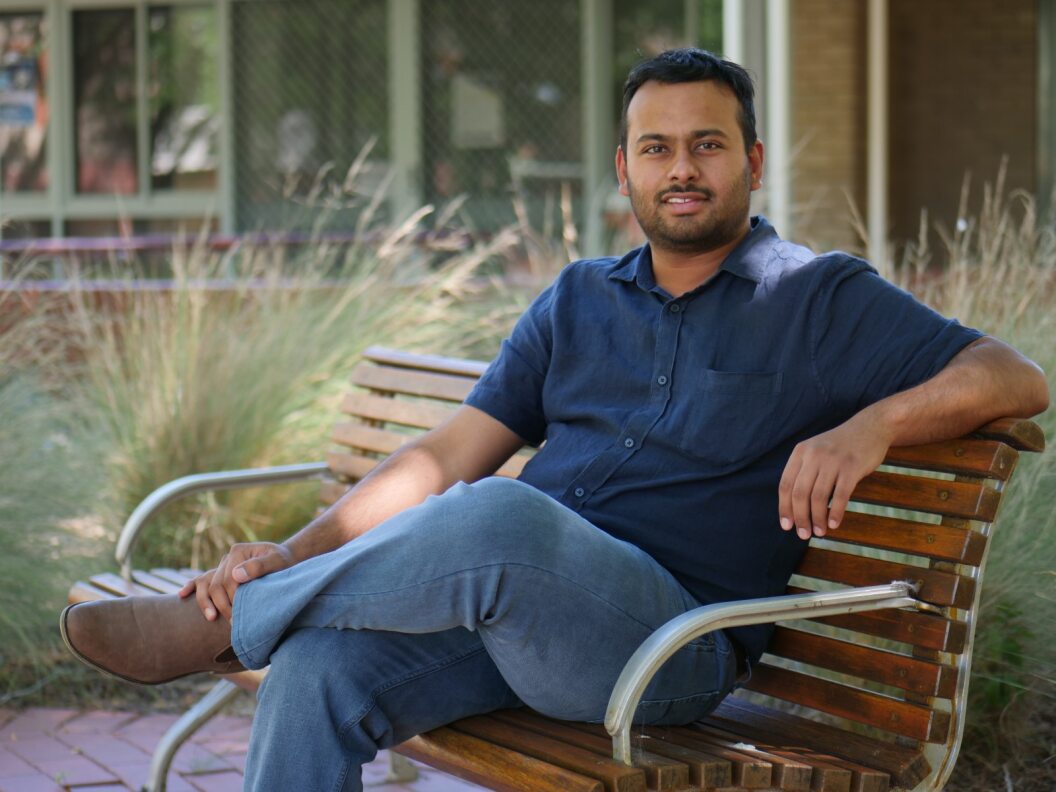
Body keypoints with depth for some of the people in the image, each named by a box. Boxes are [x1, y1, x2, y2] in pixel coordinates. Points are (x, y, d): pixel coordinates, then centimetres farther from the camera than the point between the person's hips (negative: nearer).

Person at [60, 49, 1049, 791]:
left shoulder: (821, 301, 8)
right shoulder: (579, 298, 21)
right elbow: (445, 458, 16)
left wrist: (868, 425, -19)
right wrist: (294, 554, 3)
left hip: (673, 639, -5)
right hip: (502, 607, 5)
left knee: (502, 518, -36)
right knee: (316, 667, -26)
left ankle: (217, 626, -16)